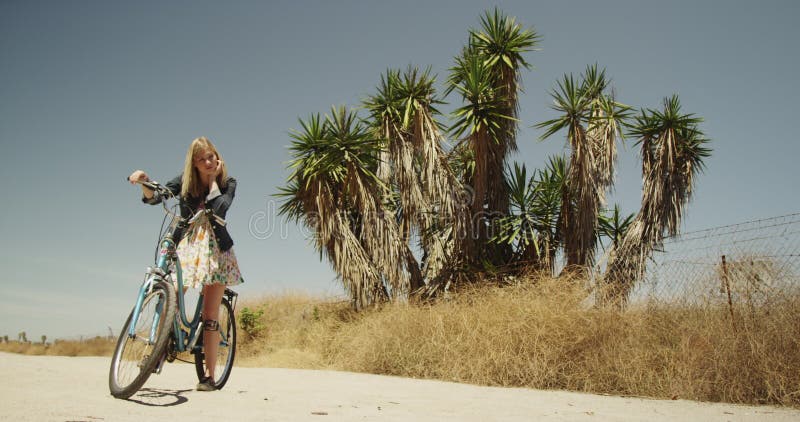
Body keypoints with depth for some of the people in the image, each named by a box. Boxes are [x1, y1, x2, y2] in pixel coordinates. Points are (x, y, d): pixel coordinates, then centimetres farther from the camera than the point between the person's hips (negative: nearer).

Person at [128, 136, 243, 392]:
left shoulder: (227, 183, 1)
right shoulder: (185, 181, 5)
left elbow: (219, 208, -17)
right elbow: (154, 197, -6)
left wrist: (214, 179, -10)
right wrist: (144, 182, -26)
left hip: (215, 250, -1)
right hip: (185, 246, 2)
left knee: (210, 315, -3)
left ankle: (209, 375, 2)